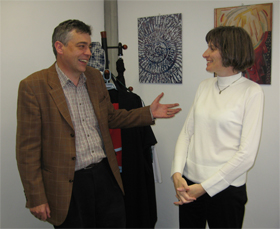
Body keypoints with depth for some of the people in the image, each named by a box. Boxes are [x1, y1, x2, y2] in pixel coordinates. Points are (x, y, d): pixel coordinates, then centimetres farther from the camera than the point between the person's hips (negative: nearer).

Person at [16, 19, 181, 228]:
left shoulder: (95, 77, 6)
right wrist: (36, 198, -11)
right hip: (68, 186, -5)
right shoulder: (33, 86, -13)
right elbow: (28, 149, -11)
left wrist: (149, 113, 6)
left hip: (105, 175, 5)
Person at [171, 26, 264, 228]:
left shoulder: (252, 92, -10)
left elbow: (247, 155, -14)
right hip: (188, 184, 5)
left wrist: (205, 187, -13)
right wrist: (177, 173, -8)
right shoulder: (205, 86, 6)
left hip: (225, 188, -4)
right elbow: (186, 132, 5)